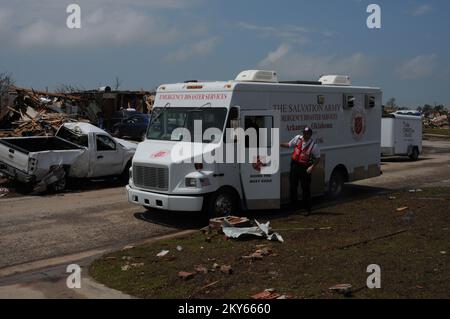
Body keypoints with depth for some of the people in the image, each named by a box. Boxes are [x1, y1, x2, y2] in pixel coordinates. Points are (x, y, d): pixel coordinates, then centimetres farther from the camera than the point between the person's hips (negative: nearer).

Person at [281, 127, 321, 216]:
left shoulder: (314, 145, -11)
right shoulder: (297, 138, 1)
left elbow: (318, 158, -5)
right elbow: (289, 145, 15)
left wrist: (312, 167, -18)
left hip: (305, 168, -4)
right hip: (295, 165, 4)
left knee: (306, 189, -1)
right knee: (293, 186, 10)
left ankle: (308, 209, 9)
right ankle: (293, 205, 25)